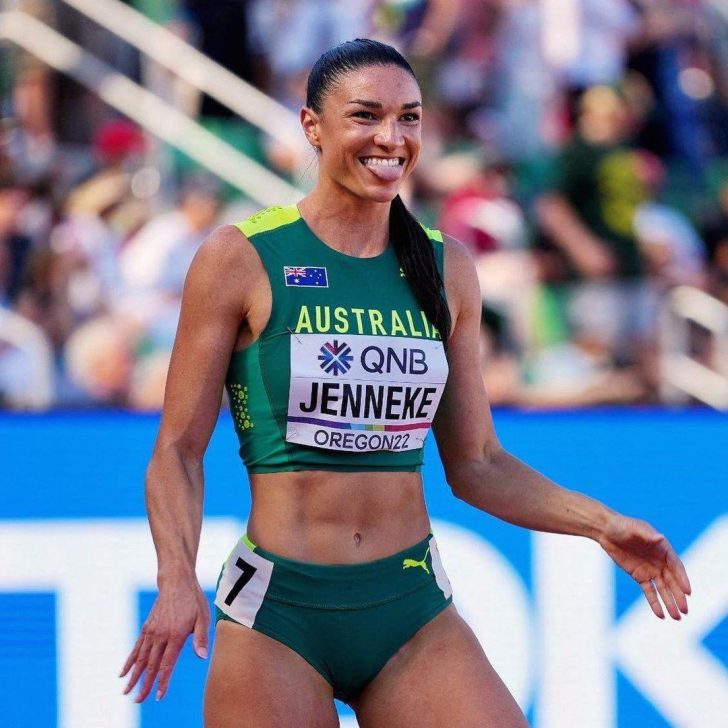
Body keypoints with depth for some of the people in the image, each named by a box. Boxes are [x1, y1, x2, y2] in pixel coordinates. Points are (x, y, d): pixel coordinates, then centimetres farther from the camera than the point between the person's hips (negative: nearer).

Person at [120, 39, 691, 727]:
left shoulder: (447, 269, 9)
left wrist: (602, 523, 1)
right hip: (277, 613, -3)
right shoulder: (241, 260, -3)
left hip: (412, 614, 3)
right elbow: (178, 450, -3)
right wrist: (176, 579, -19)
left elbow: (475, 464, 13)